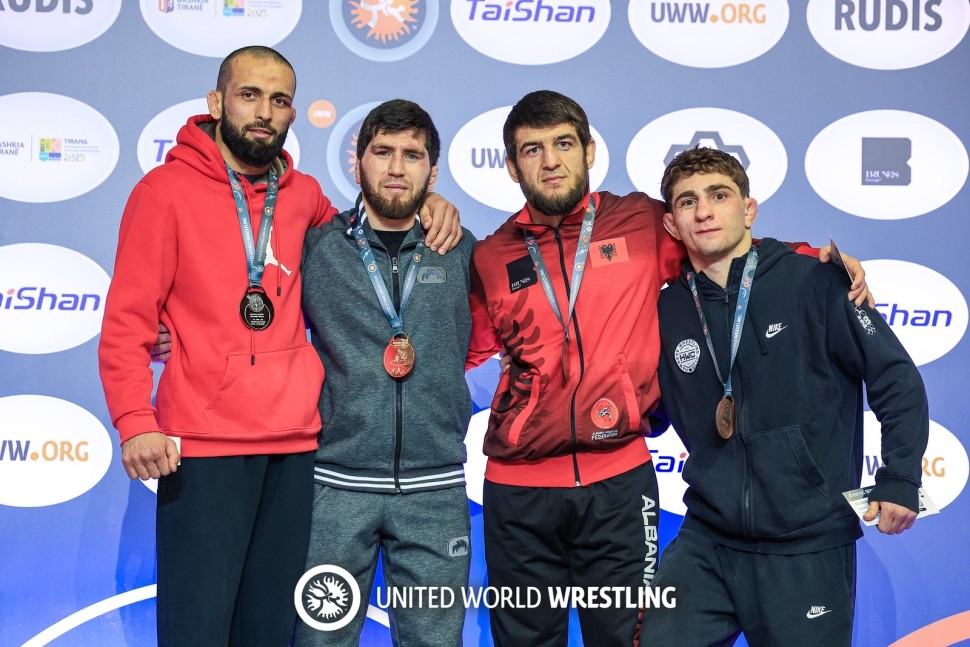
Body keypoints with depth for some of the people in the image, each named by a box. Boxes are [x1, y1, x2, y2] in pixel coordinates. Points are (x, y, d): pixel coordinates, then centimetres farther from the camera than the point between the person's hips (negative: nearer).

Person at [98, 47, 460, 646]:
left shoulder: (303, 194, 13)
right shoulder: (167, 189, -1)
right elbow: (127, 319, -5)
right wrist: (135, 422, -17)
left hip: (296, 442, 5)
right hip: (204, 445, -4)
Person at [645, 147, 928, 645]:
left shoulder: (812, 283, -7)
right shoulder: (668, 312, 3)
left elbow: (897, 379, -4)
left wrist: (898, 481, -6)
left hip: (809, 547, -2)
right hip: (707, 543, 3)